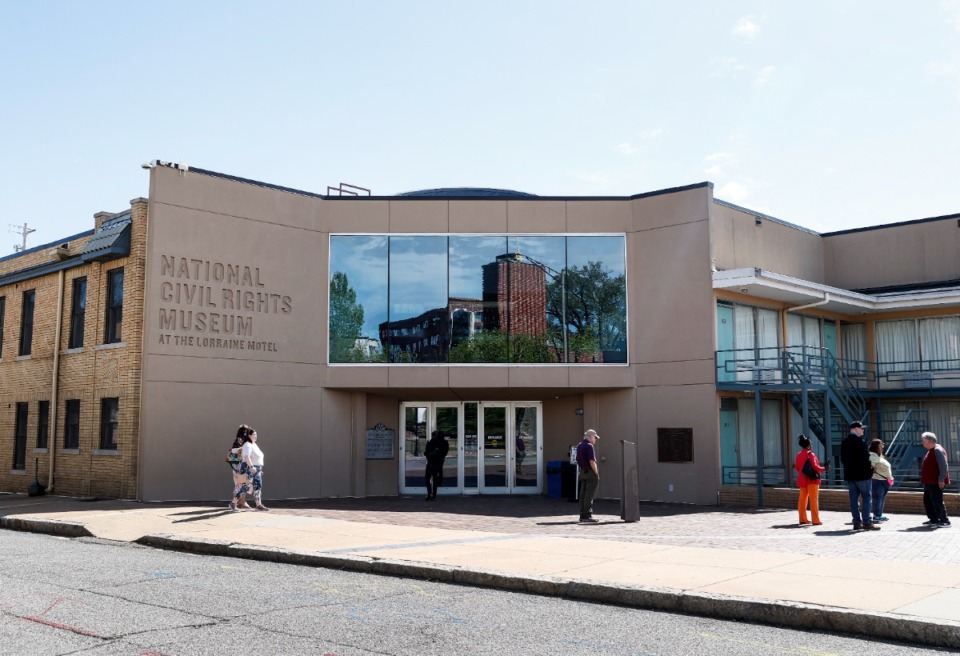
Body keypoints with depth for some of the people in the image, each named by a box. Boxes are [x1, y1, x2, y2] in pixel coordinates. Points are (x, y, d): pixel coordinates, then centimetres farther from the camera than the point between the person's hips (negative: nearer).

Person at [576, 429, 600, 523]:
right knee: (589, 494, -8)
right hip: (591, 473, -9)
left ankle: (582, 515, 14)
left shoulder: (579, 446, 13)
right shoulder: (589, 446, -14)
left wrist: (582, 470, 19)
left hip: (583, 472, 9)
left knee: (583, 494, 10)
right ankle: (587, 516, -10)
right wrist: (596, 473, -13)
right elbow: (592, 461, -19)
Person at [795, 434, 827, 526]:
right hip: (812, 480, -7)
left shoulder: (799, 455, 7)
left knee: (802, 499, 10)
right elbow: (815, 467, -20)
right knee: (814, 500, -4)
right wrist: (824, 469, -6)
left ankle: (803, 519, 14)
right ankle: (815, 520, -5)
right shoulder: (810, 454, -12)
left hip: (802, 480, 7)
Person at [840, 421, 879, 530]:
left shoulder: (844, 443, 9)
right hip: (861, 475, -7)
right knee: (867, 498, -1)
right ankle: (866, 522, -4)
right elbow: (865, 459, -17)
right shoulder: (860, 442, -15)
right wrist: (870, 470, -3)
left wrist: (850, 467, 14)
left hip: (849, 475, 7)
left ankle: (857, 522, 9)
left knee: (854, 499, 8)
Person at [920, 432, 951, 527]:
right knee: (927, 501, 15)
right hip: (929, 482, 11)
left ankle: (944, 520, -2)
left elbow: (943, 466, -22)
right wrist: (925, 479, 22)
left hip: (936, 482, -11)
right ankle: (933, 519, 23)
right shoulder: (930, 450, 16)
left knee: (937, 502, -8)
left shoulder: (938, 450, -15)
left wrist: (941, 479, -25)